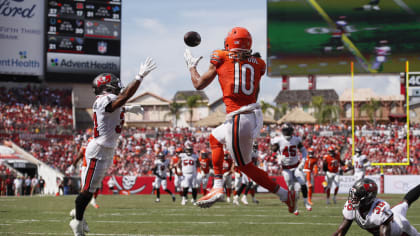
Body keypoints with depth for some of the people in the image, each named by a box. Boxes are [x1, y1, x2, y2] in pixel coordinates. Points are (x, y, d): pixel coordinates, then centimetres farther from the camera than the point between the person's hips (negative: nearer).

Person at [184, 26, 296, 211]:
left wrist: (192, 66, 27)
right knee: (215, 137, 29)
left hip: (238, 120, -7)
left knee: (245, 166, 10)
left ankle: (285, 195, 8)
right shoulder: (257, 63, 9)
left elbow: (199, 84, 9)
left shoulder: (220, 58, -2)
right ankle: (217, 187, 21)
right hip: (255, 115, 7)